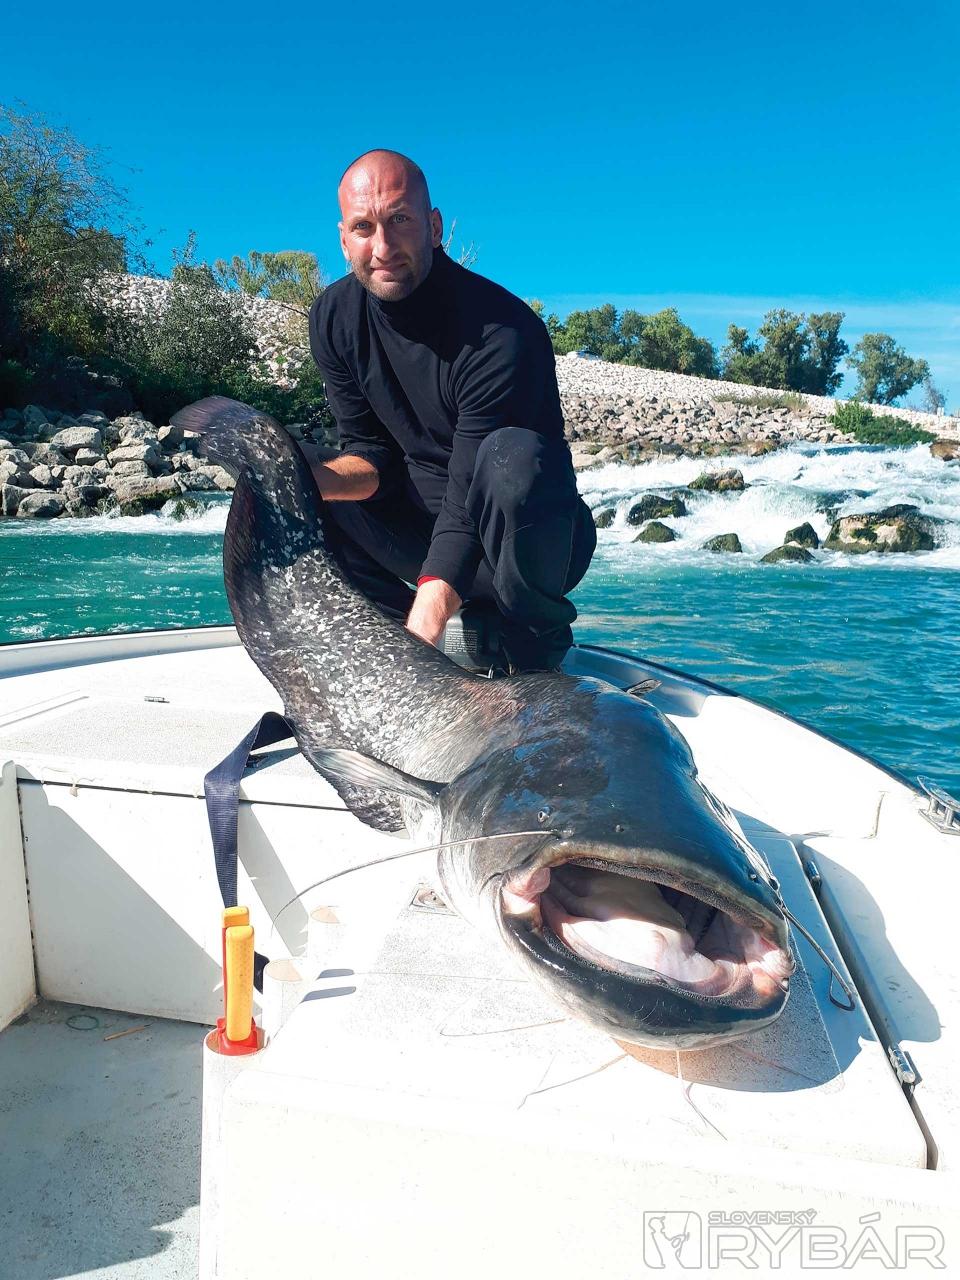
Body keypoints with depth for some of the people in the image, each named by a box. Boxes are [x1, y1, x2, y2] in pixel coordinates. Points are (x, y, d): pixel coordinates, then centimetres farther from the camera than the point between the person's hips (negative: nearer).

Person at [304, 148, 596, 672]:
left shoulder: (501, 330, -25)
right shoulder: (333, 317, -4)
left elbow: (468, 496, -28)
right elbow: (373, 452, -2)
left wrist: (427, 618, -39)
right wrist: (319, 477, -26)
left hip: (530, 540, -5)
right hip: (418, 520, 5)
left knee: (513, 456, -38)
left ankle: (528, 642, -15)